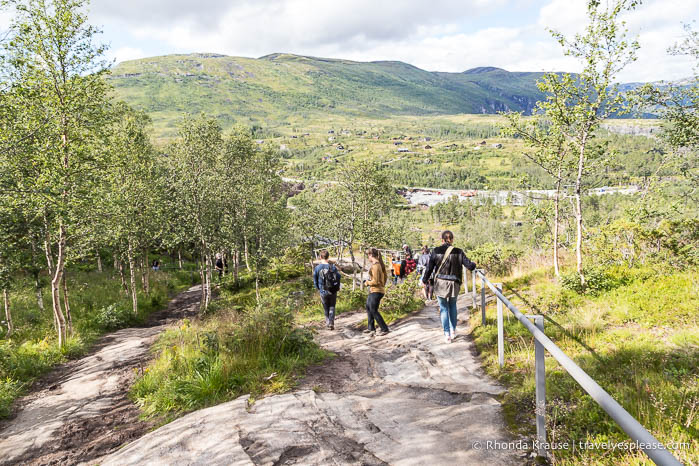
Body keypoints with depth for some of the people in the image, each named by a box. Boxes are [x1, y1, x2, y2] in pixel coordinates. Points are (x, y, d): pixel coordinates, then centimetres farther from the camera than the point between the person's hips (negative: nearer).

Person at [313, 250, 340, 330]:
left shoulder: (317, 268, -9)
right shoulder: (333, 267, -9)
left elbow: (315, 281, -1)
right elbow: (338, 278, -3)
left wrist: (318, 289, 17)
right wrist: (337, 288, 15)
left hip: (323, 292, 0)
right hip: (333, 292, 0)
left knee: (326, 308, 17)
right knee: (332, 307, 14)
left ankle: (328, 322, 23)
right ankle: (331, 323, 1)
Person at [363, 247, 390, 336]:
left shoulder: (375, 266, -21)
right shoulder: (380, 264, 9)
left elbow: (375, 281, -23)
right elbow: (385, 277, 17)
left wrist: (367, 282, -8)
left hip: (376, 291, -10)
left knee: (373, 311, -1)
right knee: (368, 307, 20)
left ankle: (384, 329, 4)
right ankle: (370, 328, 26)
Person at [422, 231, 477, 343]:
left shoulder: (436, 251, -6)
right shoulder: (458, 252, -6)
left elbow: (429, 267, -3)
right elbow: (469, 265, -4)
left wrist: (425, 280, 12)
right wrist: (473, 264, 20)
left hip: (440, 283, -1)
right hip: (454, 284, 1)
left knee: (443, 308, 10)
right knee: (452, 306, 24)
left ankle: (447, 334, 9)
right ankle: (453, 330, 29)